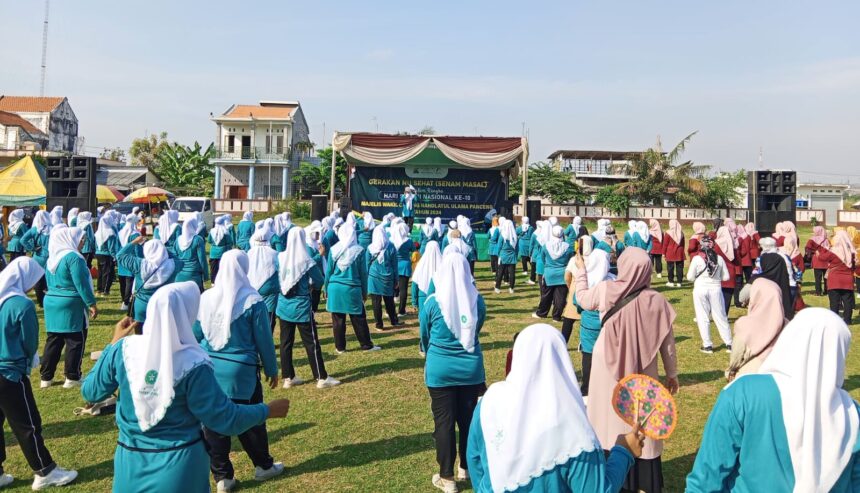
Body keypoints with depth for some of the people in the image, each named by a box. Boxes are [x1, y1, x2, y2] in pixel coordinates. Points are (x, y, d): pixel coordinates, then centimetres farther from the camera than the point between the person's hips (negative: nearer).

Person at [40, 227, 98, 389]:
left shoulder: (52, 258, 11)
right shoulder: (73, 257, -15)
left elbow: (50, 282, 20)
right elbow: (81, 284, -18)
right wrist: (91, 303, -14)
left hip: (52, 302, 8)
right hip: (71, 305, -8)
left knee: (53, 341, 13)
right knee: (75, 342, 2)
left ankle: (46, 377, 17)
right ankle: (72, 378, 6)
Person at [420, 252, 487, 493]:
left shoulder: (433, 302, -12)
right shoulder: (477, 301, -5)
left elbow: (424, 336, 3)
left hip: (440, 369, -3)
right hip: (471, 367, 3)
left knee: (444, 422, 7)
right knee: (468, 419, 17)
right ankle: (467, 468, 32)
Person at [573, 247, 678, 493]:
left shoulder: (606, 290, -13)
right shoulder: (657, 300, -10)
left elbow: (582, 299, 9)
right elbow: (667, 341, -2)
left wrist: (581, 269, 24)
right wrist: (672, 373, 11)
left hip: (609, 371, 0)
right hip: (642, 372, 1)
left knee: (609, 420, 12)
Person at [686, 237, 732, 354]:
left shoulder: (696, 259, -9)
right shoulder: (719, 258, -1)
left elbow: (690, 277, -6)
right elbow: (726, 277, 3)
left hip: (700, 289, -2)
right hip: (716, 289, 2)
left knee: (703, 318, 7)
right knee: (721, 317, 12)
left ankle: (707, 345, 9)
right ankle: (729, 344, 19)